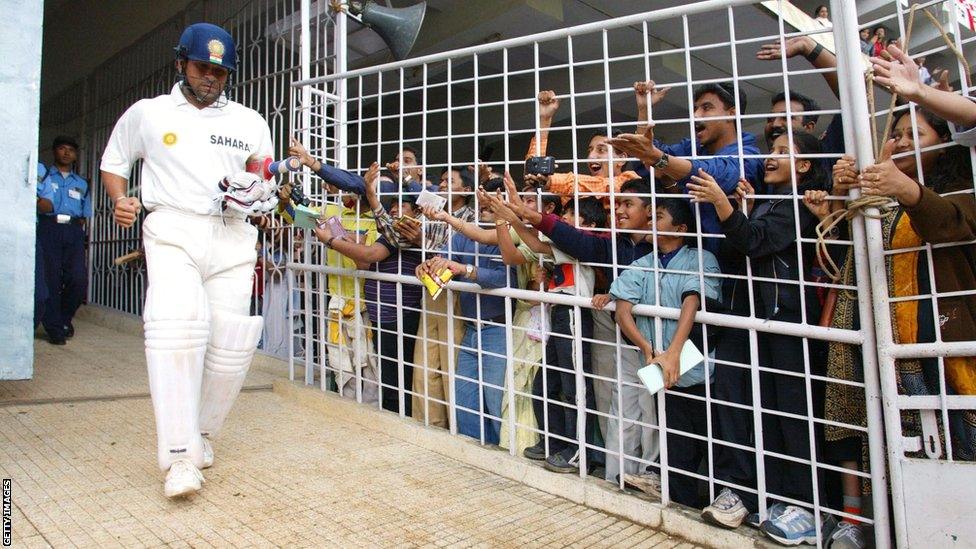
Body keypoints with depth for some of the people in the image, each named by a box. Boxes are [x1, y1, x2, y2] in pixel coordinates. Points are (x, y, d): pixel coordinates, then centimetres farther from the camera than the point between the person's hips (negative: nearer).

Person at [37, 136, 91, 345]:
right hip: (49, 228, -2)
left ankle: (64, 317, 13)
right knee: (51, 279, -6)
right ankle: (55, 328, 2)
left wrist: (79, 225, 5)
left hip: (73, 232, 2)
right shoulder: (42, 176, 15)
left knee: (79, 278, -10)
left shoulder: (81, 184, 24)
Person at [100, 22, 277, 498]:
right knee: (176, 325, -25)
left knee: (233, 342, -4)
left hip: (233, 236, 2)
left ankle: (201, 430, 19)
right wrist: (120, 199, 3)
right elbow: (113, 164, 24)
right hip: (173, 230, -2)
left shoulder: (251, 122, 17)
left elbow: (270, 182, 20)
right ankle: (180, 456, -23)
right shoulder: (146, 114, 14)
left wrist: (259, 195, -4)